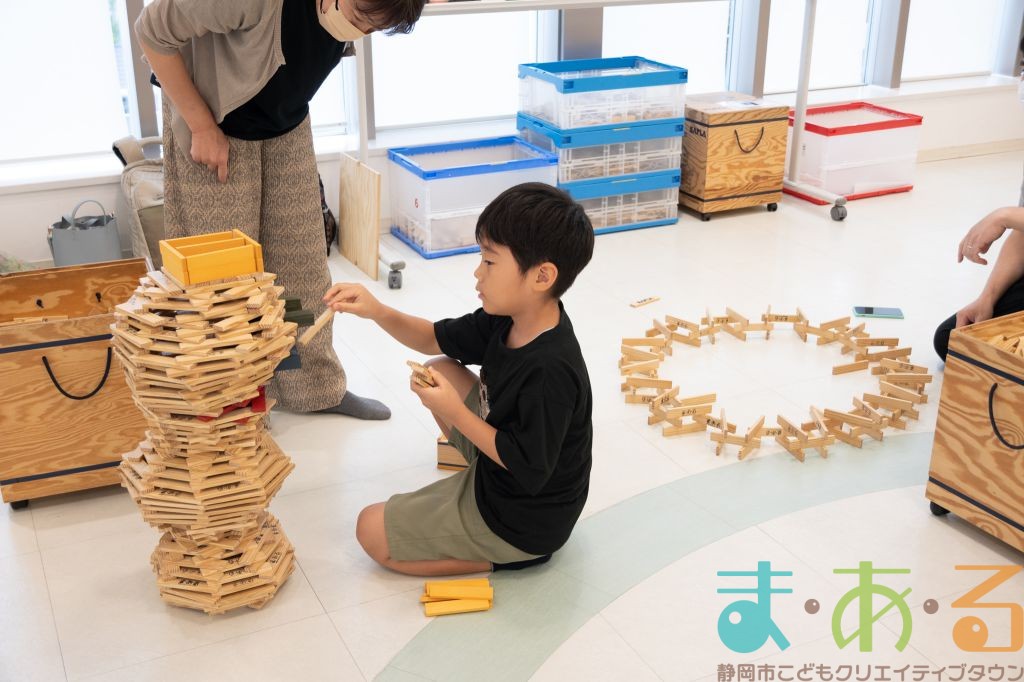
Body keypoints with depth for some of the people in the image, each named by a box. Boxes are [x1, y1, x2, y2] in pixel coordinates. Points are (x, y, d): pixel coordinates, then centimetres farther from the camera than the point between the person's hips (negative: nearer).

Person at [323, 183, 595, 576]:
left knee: (372, 531, -4)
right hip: (498, 468, 9)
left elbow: (529, 470, -28)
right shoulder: (507, 318, -8)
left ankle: (507, 558, -1)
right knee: (442, 370, 18)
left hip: (523, 520, -9)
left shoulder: (549, 371, -35)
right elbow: (436, 339, 7)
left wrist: (454, 413, -26)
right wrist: (378, 312, -11)